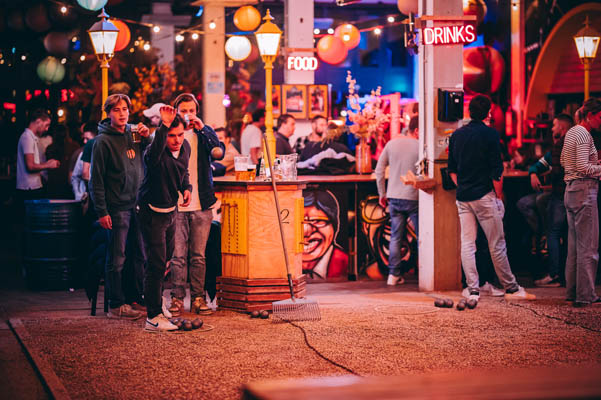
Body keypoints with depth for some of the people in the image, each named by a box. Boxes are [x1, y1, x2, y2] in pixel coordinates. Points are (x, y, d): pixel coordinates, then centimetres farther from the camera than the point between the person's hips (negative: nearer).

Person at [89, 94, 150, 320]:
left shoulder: (134, 134, 10)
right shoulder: (103, 141, -7)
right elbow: (96, 180, -9)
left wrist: (148, 137, -3)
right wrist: (102, 211, -15)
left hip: (138, 205, 6)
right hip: (117, 208, -6)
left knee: (140, 256, 10)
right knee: (117, 259, -1)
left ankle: (137, 299, 20)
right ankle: (116, 305, 4)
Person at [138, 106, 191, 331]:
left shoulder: (185, 147, -2)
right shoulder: (155, 153, -27)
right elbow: (155, 154, -54)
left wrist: (186, 188, -3)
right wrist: (164, 126, -64)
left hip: (171, 210, 8)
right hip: (152, 213, -8)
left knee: (167, 258, 24)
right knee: (157, 264, -11)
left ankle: (155, 298, 46)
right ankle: (153, 317, -7)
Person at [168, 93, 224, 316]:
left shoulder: (204, 133, 9)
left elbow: (219, 153, -8)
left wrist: (202, 128, -14)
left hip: (201, 205, 1)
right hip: (176, 205, -1)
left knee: (198, 255, 5)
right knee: (178, 255, -3)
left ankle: (198, 298, 12)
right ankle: (177, 298, 4)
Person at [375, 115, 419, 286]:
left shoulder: (392, 144, 4)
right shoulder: (420, 147, -9)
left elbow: (379, 171, 7)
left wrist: (382, 194, 15)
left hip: (394, 197, 4)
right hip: (414, 198, -4)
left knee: (395, 237, 8)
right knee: (422, 237, 6)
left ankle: (394, 274, 6)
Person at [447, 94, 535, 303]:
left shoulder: (457, 135, 8)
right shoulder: (490, 134, -8)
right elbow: (496, 171, -10)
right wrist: (499, 196, -1)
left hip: (463, 197, 5)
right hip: (484, 195, -5)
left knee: (467, 244, 5)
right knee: (497, 244, 2)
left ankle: (473, 289, 2)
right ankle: (510, 288, 10)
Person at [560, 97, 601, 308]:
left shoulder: (571, 132, 15)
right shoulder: (584, 134, -14)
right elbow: (584, 168, -21)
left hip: (570, 192, 10)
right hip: (584, 190, -10)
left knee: (574, 244, 14)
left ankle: (572, 291, 18)